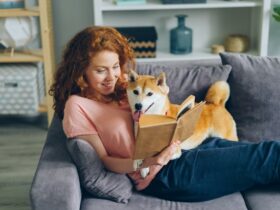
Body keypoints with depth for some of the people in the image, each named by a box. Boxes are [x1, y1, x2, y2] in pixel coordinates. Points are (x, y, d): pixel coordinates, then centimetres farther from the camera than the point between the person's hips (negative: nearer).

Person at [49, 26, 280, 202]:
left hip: (181, 148, 7)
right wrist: (143, 163, -24)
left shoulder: (122, 86, 13)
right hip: (163, 175, -7)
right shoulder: (77, 106, -5)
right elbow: (102, 159, -8)